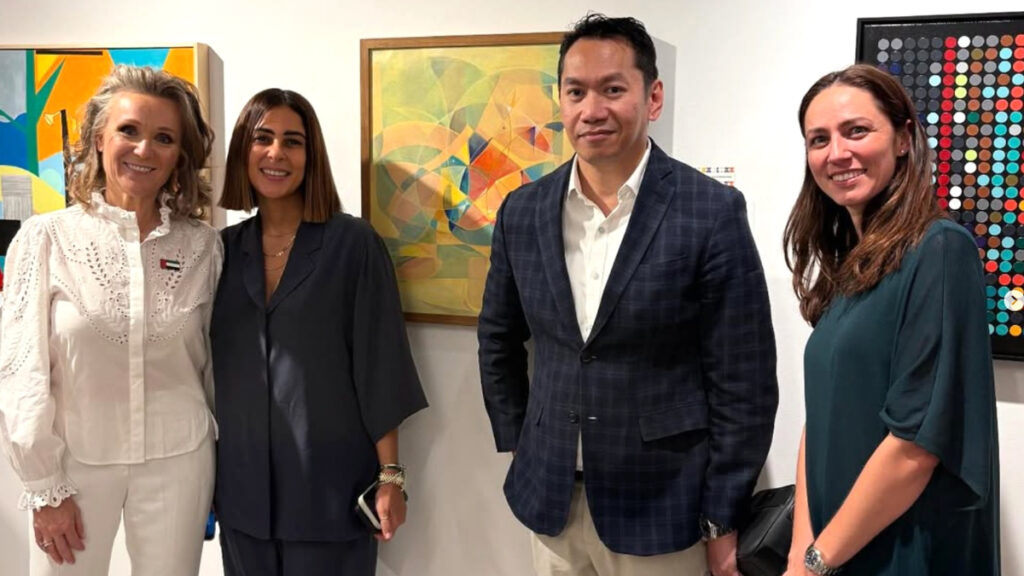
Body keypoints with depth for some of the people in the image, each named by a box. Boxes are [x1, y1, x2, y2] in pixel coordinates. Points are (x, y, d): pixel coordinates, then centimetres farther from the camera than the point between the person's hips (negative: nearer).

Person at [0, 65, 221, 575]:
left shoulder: (202, 246, -2)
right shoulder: (45, 238, -7)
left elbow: (213, 360, 7)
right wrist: (45, 488, -6)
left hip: (178, 461, 1)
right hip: (75, 461, -1)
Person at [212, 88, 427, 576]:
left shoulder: (352, 243, -7)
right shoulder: (225, 248, 5)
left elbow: (379, 364, -8)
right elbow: (213, 363, 11)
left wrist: (390, 475, -9)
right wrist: (203, 469, 11)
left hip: (329, 481, -4)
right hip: (242, 482, 4)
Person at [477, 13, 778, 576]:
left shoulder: (712, 212, -13)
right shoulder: (523, 211, 0)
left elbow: (744, 382, -10)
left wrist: (723, 522, -8)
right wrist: (518, 447, 11)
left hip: (661, 506, -3)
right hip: (549, 499, 4)